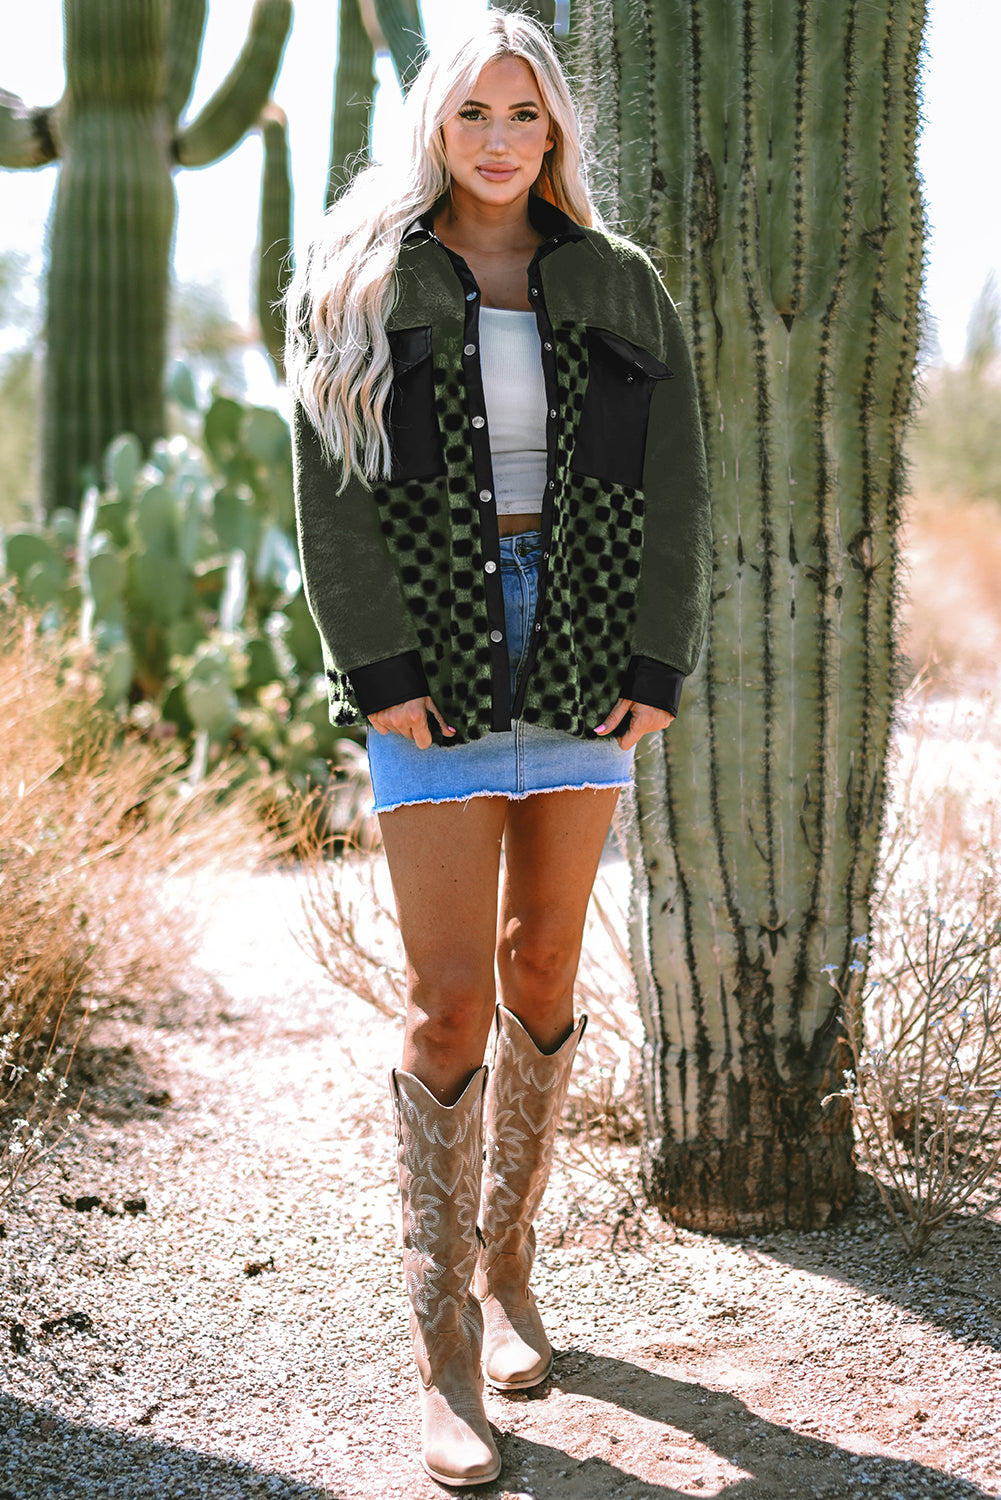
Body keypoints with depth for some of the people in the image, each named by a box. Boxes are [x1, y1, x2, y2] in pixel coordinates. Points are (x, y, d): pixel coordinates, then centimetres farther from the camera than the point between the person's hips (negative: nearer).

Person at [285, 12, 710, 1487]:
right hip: (435, 671, -3)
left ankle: (506, 1260, 28)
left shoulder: (620, 290, 10)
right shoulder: (362, 286, 3)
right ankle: (445, 1355, 0)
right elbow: (332, 490, -3)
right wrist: (381, 673, -11)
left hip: (586, 664, 3)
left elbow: (680, 487, 8)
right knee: (451, 1001, -7)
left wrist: (658, 665, -1)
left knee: (544, 976, 9)